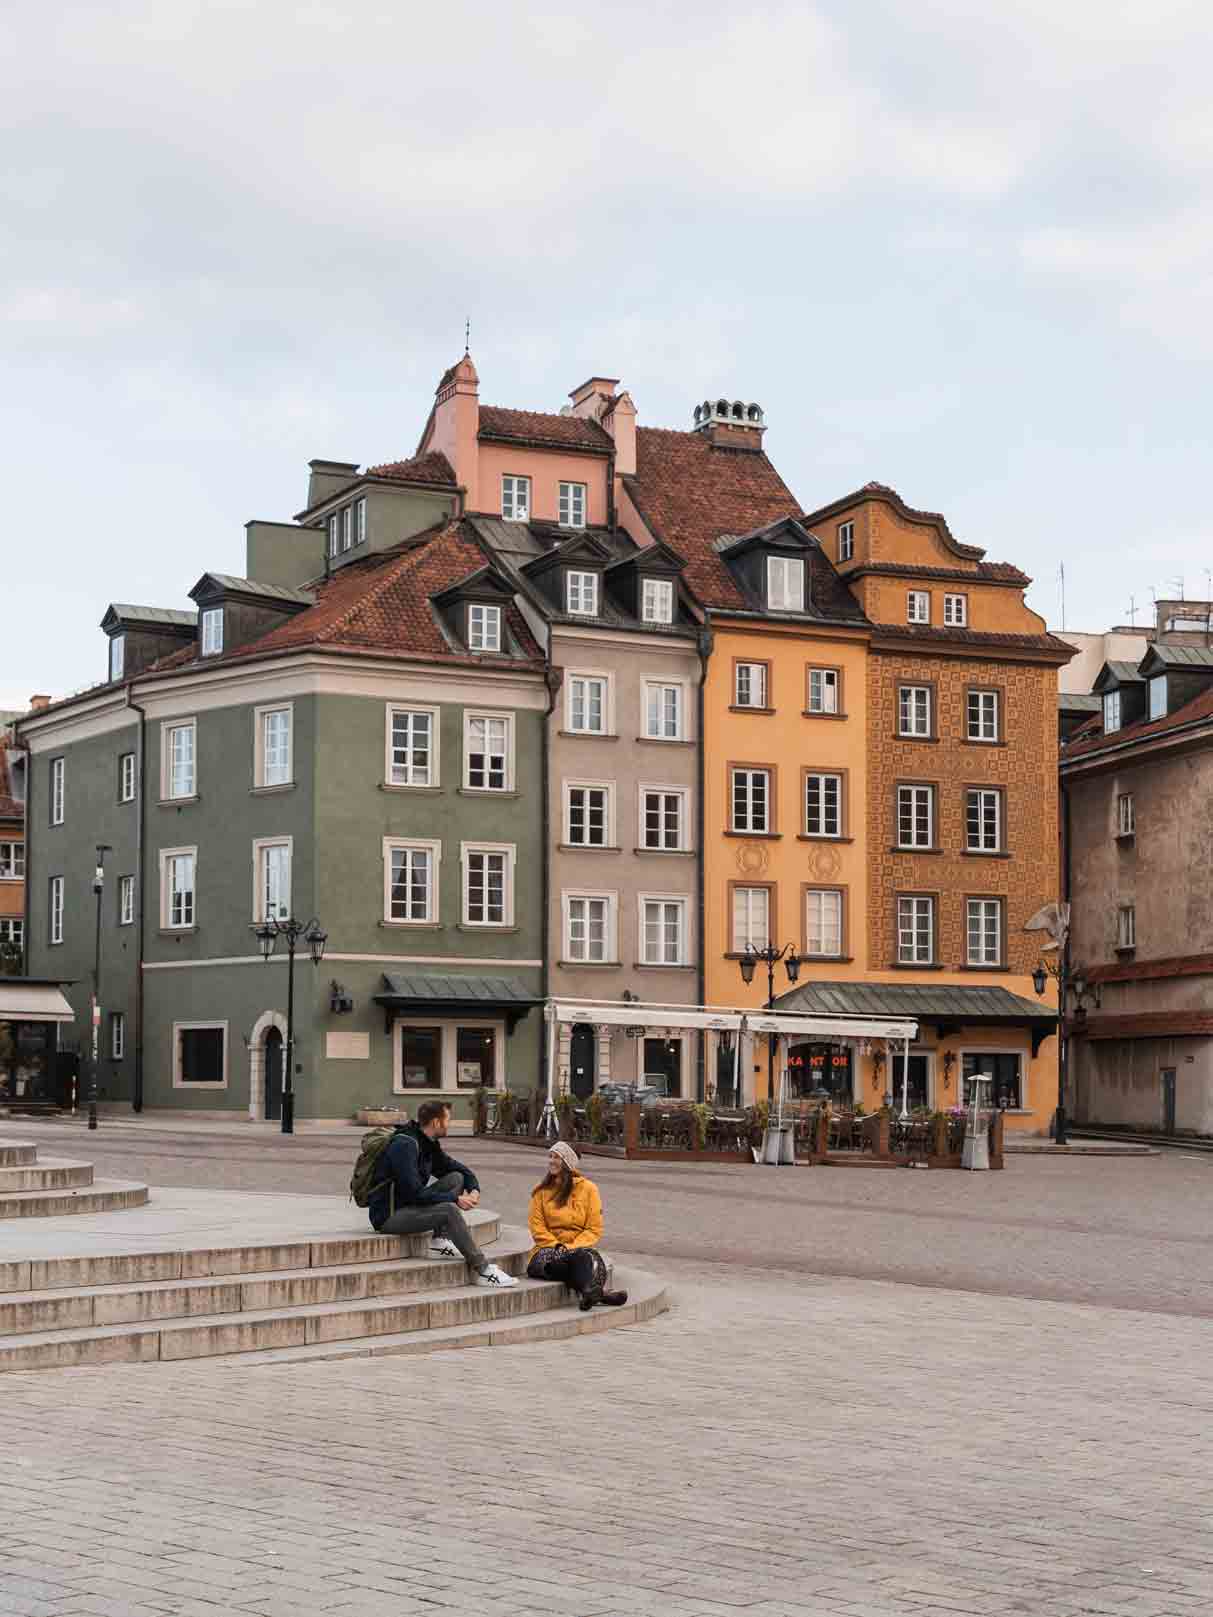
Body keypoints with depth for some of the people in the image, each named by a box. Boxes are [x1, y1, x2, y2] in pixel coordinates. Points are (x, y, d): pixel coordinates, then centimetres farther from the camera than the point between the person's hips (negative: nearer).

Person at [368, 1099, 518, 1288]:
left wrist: (474, 1190, -5)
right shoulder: (405, 1145, -20)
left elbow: (461, 1169, 17)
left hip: (408, 1205, 10)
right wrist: (455, 1199, -21)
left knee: (456, 1178, 2)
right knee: (449, 1210, -28)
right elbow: (415, 1193, -27)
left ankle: (439, 1242, -6)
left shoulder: (429, 1145, 9)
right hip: (388, 1215, -10)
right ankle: (483, 1270, -22)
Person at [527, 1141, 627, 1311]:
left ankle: (588, 1292, -65)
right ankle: (599, 1293, -56)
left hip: (579, 1247, 0)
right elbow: (537, 1226, 4)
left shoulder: (588, 1188, 8)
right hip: (549, 1247, 0)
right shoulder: (541, 1190, 12)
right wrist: (556, 1245, -13)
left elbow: (594, 1229, 3)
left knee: (583, 1257, -37)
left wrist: (573, 1246, -13)